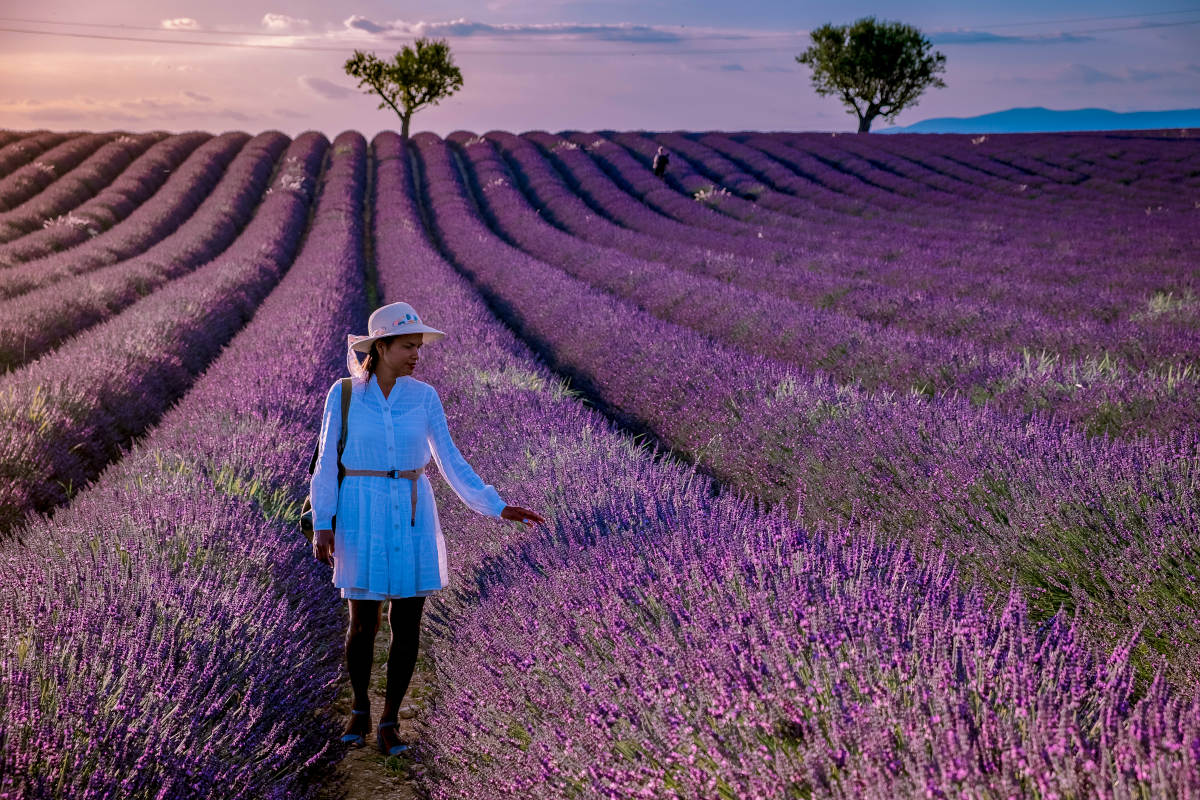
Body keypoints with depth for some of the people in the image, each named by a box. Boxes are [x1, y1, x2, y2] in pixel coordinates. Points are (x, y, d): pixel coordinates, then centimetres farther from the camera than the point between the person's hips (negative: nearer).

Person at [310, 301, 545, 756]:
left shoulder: (424, 397, 1)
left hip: (412, 517, 2)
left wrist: (496, 507, -4)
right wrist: (322, 526, -10)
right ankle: (360, 710, 29)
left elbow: (449, 462, 4)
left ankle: (389, 723, 16)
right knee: (364, 624, 4)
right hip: (362, 516, -2)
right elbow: (328, 463, -2)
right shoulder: (343, 394, -4)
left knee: (407, 624, 0)